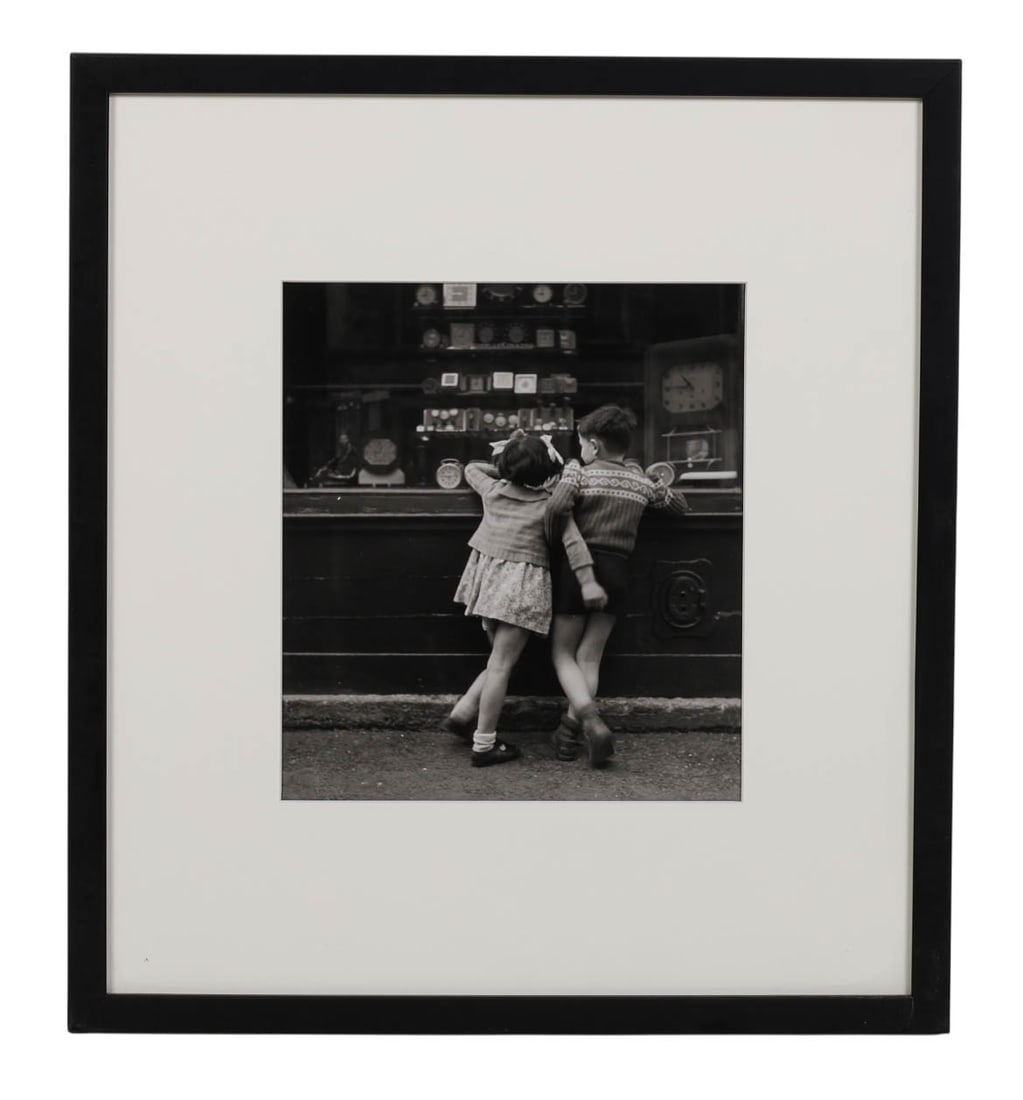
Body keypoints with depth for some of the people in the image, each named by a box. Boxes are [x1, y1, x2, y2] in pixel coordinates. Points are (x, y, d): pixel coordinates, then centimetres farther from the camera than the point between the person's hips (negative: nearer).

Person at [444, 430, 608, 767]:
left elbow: (472, 468, 28)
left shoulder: (493, 489, 8)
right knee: (501, 664, -4)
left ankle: (463, 712, 12)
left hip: (487, 576, 6)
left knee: (501, 659, 20)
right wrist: (588, 581, -17)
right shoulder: (549, 503, -4)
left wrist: (502, 469, 31)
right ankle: (484, 745, -1)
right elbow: (572, 539, -15)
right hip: (522, 584, -6)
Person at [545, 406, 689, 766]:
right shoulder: (642, 482, 8)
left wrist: (552, 540, -6)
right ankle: (571, 731, 10)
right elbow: (680, 506, 19)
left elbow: (557, 507, -23)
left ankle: (592, 724, -14)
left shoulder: (579, 471, -6)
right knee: (590, 657, 11)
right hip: (617, 571, 4)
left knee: (563, 654, 6)